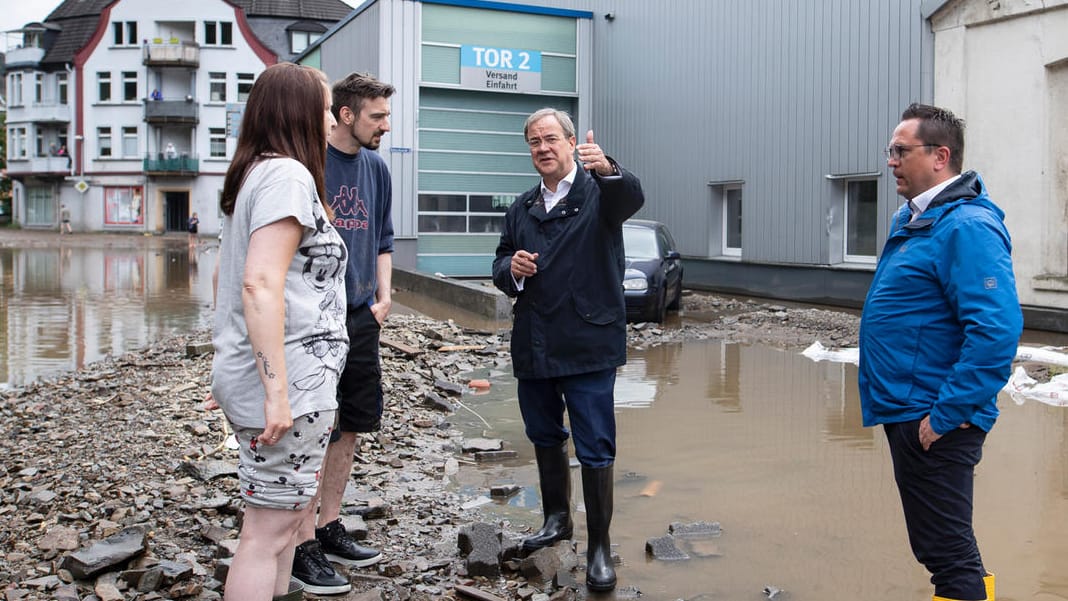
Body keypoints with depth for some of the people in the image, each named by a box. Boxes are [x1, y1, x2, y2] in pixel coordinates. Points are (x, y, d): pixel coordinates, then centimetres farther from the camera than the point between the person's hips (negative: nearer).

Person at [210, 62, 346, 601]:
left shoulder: (253, 174, 15)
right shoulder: (289, 175, -14)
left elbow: (224, 273, 23)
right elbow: (260, 285, -24)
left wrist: (231, 366, 28)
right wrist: (278, 391, -24)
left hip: (246, 375, 10)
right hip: (290, 386, -10)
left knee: (289, 510, 20)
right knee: (269, 532, -1)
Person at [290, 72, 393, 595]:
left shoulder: (376, 168, 11)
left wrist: (383, 294, 8)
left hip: (361, 318, 7)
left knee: (349, 428, 14)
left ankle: (330, 528, 29)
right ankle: (304, 546, 10)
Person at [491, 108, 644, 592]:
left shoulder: (599, 193, -2)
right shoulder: (521, 209, 14)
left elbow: (632, 197, -25)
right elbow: (500, 265, 18)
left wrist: (607, 169, -48)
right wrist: (511, 268, -7)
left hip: (588, 346, -6)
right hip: (532, 346, 6)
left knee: (595, 450, -2)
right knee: (544, 438, 19)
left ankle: (599, 548, 11)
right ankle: (557, 519, 39)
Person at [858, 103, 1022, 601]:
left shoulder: (966, 227, -19)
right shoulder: (912, 219, 12)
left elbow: (997, 331, -27)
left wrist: (946, 415, -24)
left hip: (932, 423, -10)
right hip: (904, 411, 10)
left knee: (947, 551, -1)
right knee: (936, 546, 21)